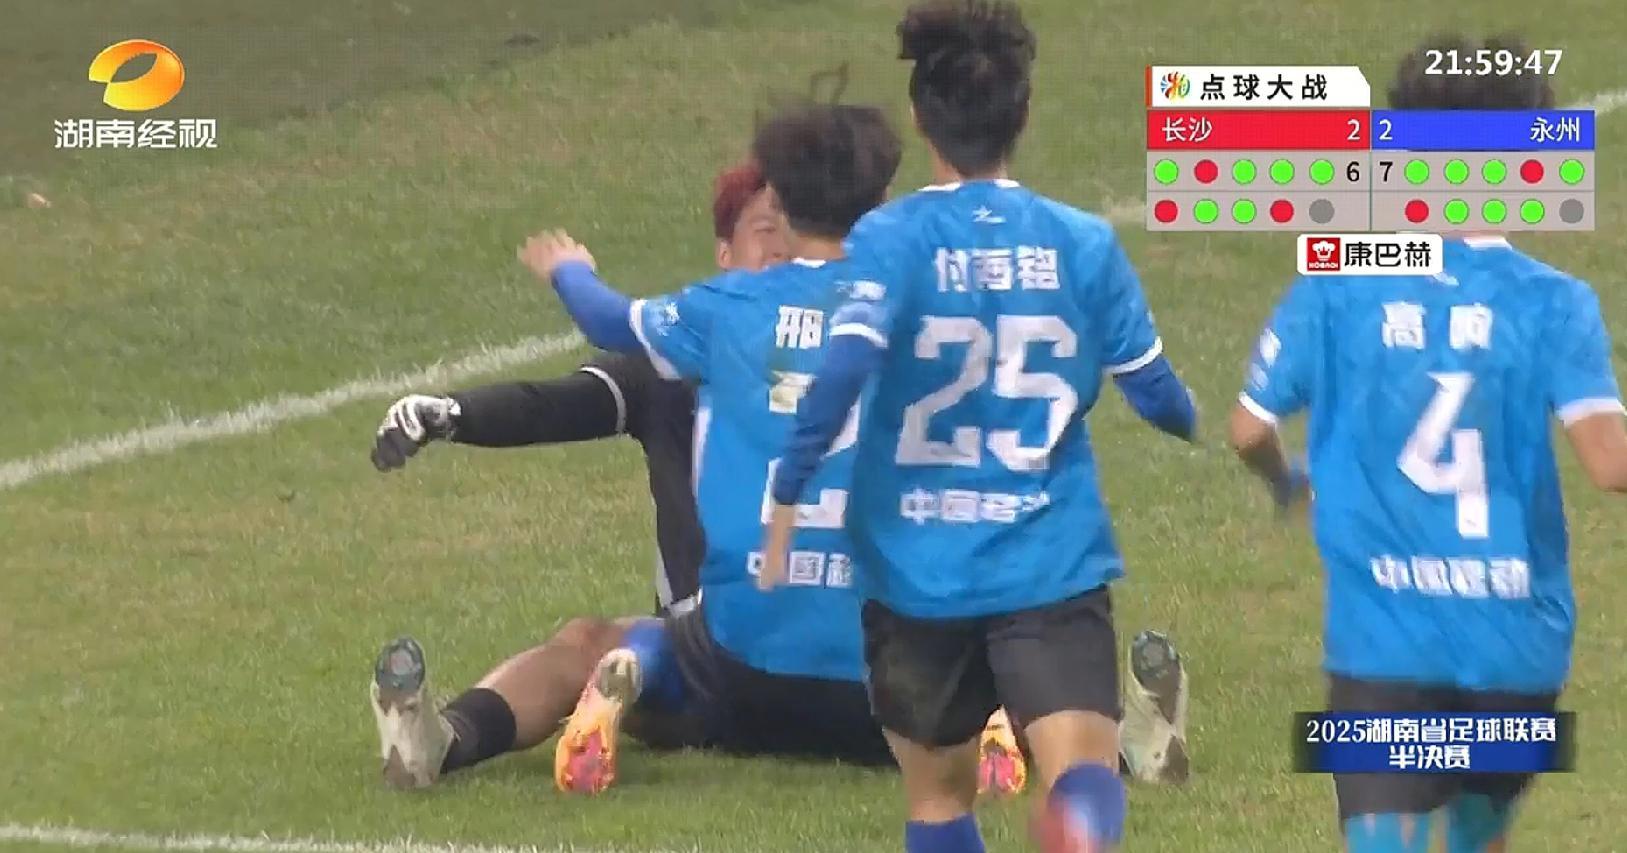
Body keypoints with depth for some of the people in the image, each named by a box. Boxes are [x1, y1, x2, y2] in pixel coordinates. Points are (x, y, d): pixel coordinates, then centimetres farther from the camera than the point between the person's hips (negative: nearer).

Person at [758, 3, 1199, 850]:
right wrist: (1190, 419, 32)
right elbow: (1155, 391, 9)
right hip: (1053, 560, 0)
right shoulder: (1083, 244, 2)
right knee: (1083, 772, -16)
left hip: (917, 566, 0)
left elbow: (844, 368, -20)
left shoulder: (892, 239, -6)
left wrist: (787, 496, -10)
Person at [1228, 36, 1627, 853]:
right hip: (1515, 633, 1)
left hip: (1383, 633, -1)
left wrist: (1288, 483, 24)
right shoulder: (1553, 303, -7)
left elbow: (1250, 429, 2)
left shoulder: (1337, 287, -3)